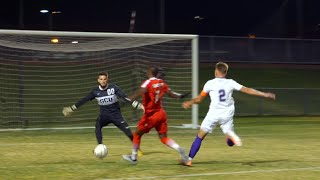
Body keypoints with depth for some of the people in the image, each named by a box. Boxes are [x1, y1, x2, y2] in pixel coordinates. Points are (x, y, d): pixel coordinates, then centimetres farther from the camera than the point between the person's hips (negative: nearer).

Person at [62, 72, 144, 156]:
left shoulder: (113, 87, -11)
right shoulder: (95, 91, -4)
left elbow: (124, 97, -17)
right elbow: (84, 100, 1)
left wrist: (138, 105, -27)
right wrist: (71, 108, 0)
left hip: (116, 114, -1)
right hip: (104, 114, 1)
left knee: (127, 130, -11)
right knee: (97, 125, -30)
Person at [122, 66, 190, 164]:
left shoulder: (148, 82, -14)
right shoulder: (161, 83, 5)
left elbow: (140, 92, -32)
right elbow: (170, 93, 13)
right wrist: (180, 96, 31)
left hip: (151, 115, -6)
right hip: (161, 113, 6)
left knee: (137, 134, 11)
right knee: (164, 137, 7)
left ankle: (133, 157, 20)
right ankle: (179, 149, -17)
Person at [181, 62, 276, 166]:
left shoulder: (210, 83, 0)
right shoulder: (230, 83, 4)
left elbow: (199, 99, 8)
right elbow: (247, 90, 4)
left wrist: (189, 103, 23)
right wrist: (265, 95, 9)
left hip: (213, 114, -2)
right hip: (227, 115, 2)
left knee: (199, 137, 11)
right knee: (230, 142, 10)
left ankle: (189, 160, 6)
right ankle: (231, 135, -26)